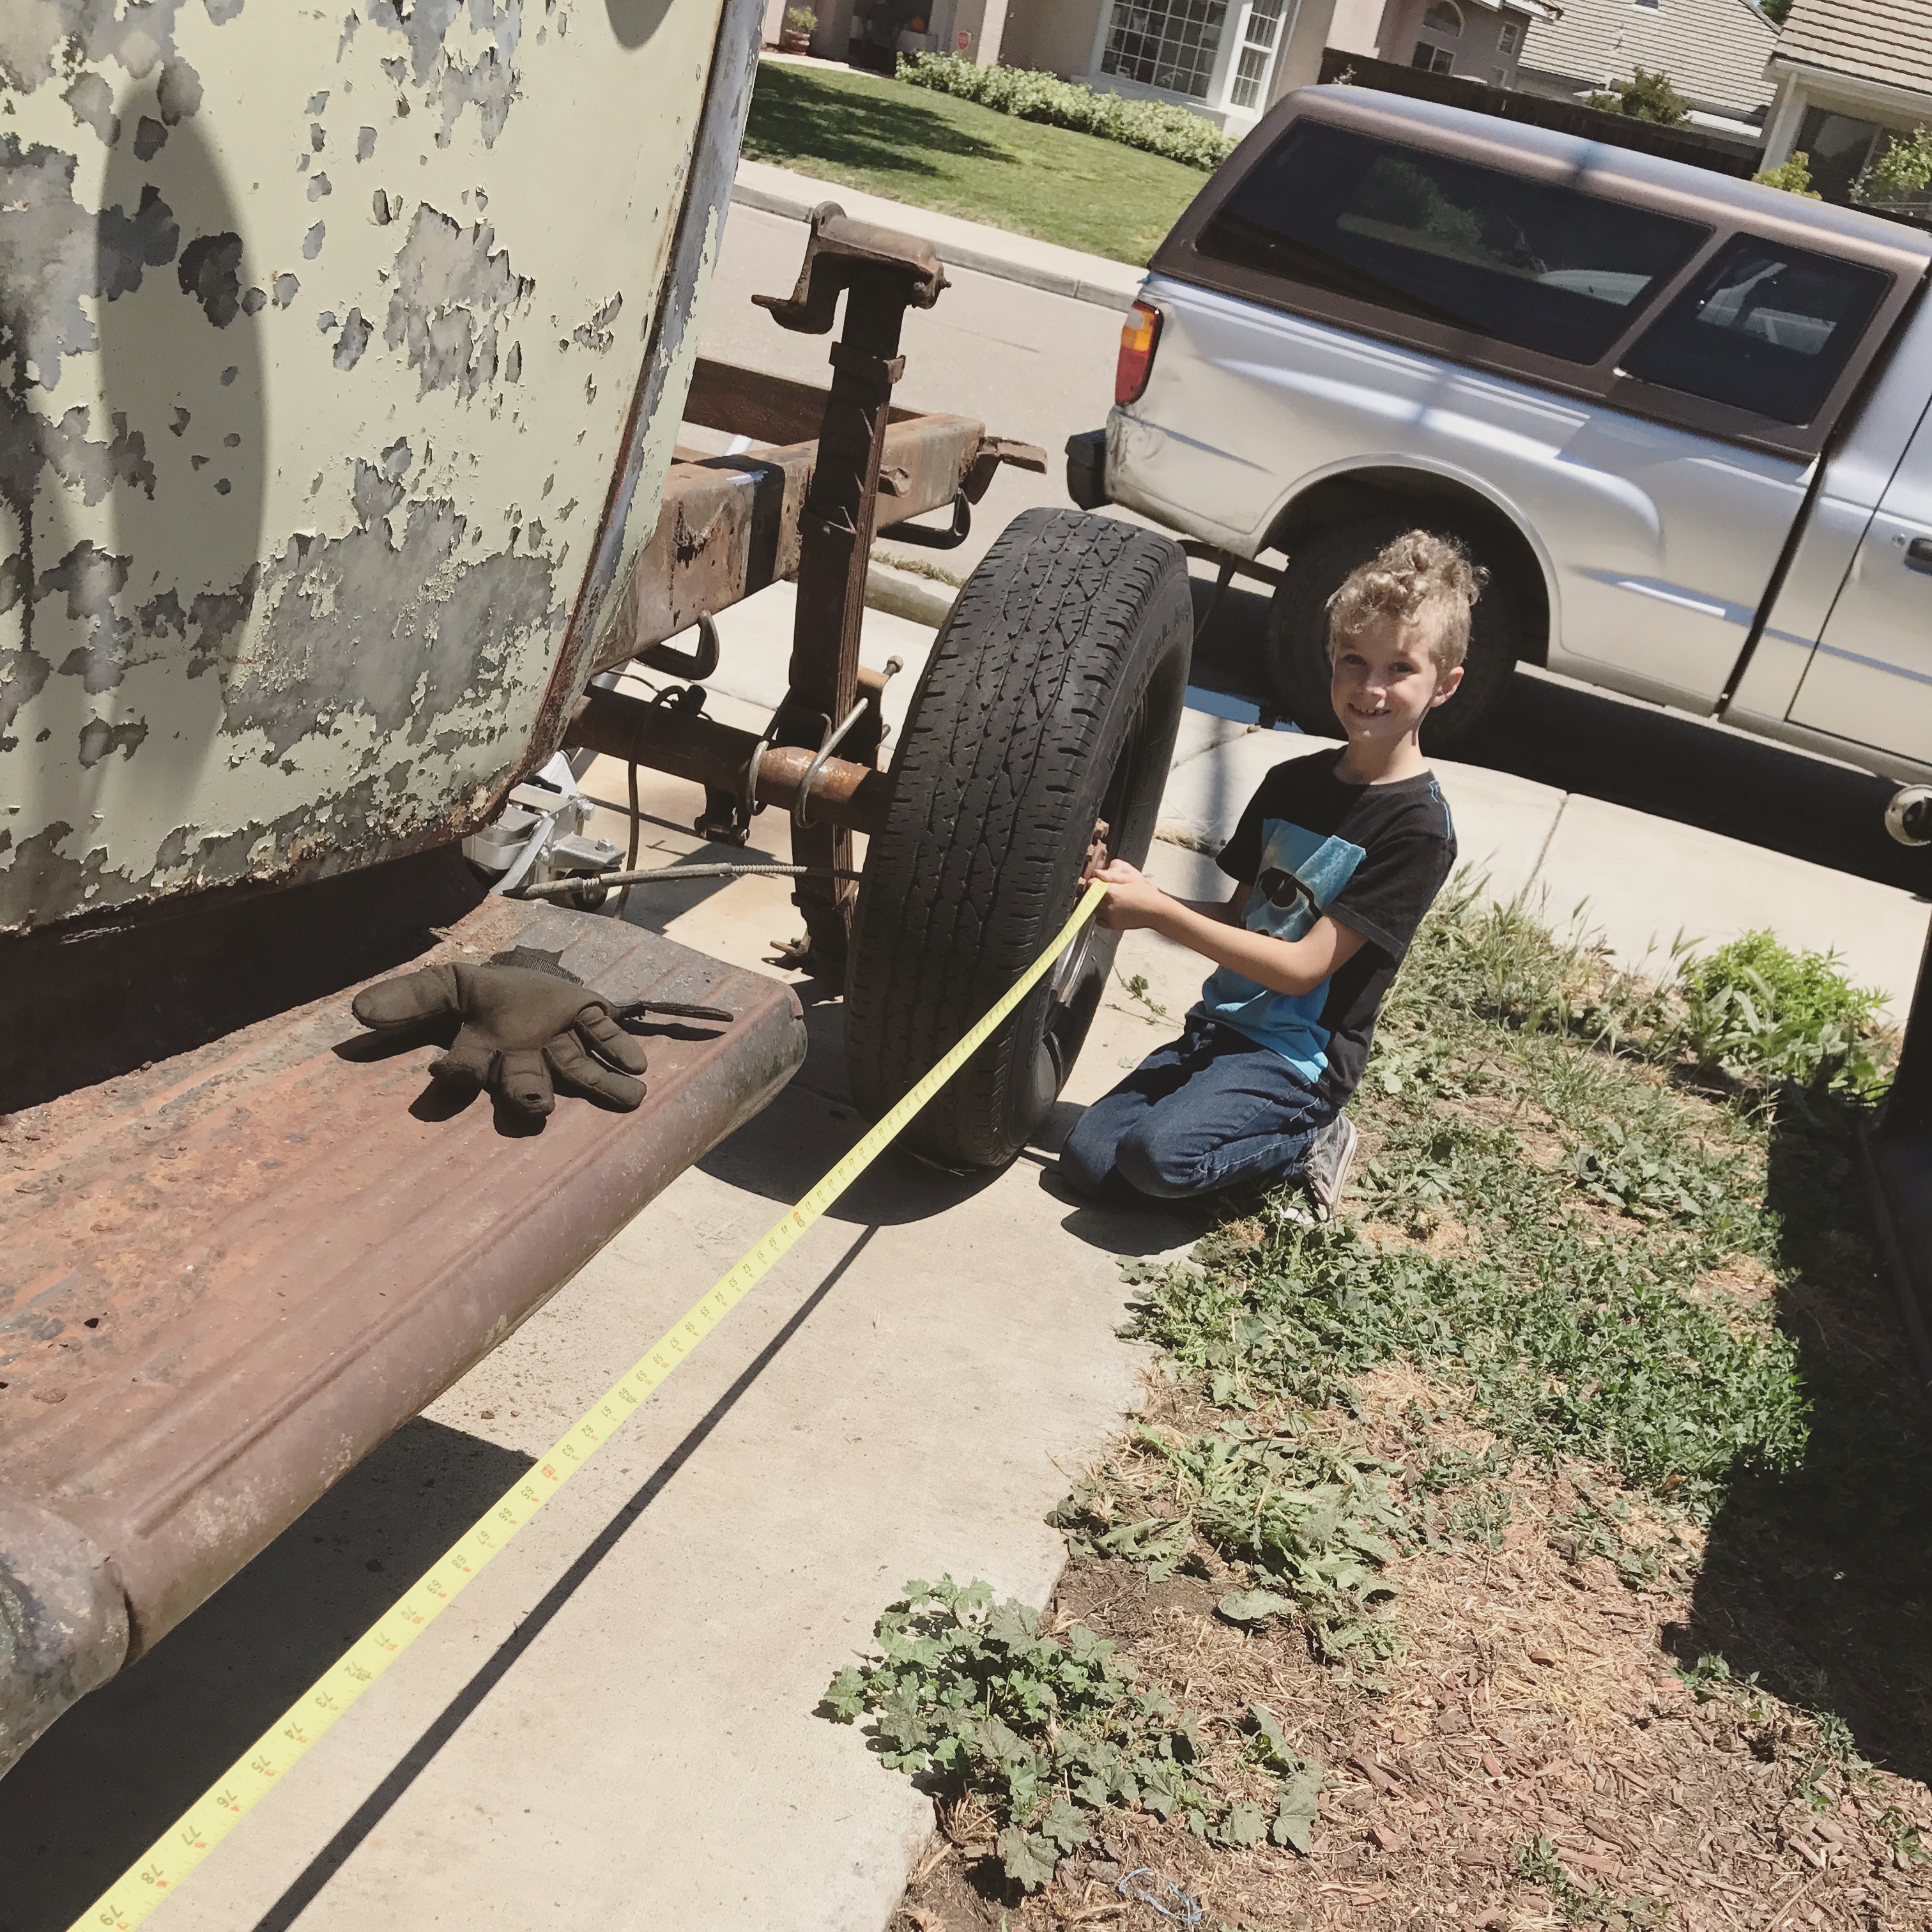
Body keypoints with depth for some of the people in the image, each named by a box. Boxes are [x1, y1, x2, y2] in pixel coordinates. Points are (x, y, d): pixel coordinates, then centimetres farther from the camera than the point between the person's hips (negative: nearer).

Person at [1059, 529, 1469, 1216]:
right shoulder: (1292, 783, 8)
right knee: (1087, 1158, -9)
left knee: (1161, 1153, -29)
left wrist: (1158, 913, -20)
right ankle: (1266, 1131, 10)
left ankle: (1308, 1142, -1)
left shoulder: (1418, 826, -14)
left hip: (1301, 1056, -6)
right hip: (1222, 1024, 7)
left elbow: (1302, 966, -18)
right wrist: (1140, 897, -7)